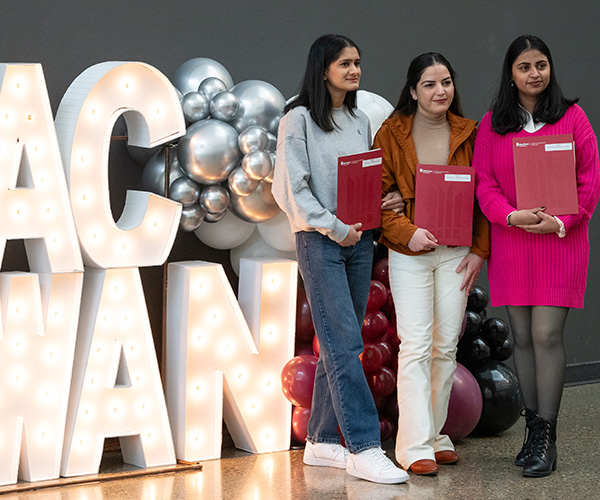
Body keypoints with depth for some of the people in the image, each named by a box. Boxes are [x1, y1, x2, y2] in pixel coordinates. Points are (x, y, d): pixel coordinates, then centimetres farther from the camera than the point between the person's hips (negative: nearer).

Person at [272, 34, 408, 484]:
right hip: (320, 241, -7)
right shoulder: (299, 120, -4)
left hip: (359, 241, 7)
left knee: (340, 344, 7)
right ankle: (364, 447, -14)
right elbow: (293, 188, -10)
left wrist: (386, 201, 1)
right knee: (343, 341, -12)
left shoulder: (360, 121, 15)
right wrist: (334, 228, -14)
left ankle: (322, 441, 14)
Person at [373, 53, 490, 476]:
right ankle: (415, 446, -7)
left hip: (456, 252, 3)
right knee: (415, 346, -8)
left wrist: (480, 250, -1)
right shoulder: (392, 134, -2)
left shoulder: (468, 135, 4)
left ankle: (436, 434, 19)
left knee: (446, 345, 7)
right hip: (410, 252, -3)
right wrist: (408, 232, -18)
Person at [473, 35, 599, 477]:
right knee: (523, 337, 6)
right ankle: (533, 428, 15)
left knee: (547, 335, -8)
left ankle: (546, 438, -3)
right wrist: (511, 215, -13)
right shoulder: (492, 124, 9)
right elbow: (484, 182, 5)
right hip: (511, 242, 3)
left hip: (561, 240, -3)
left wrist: (562, 220, -12)